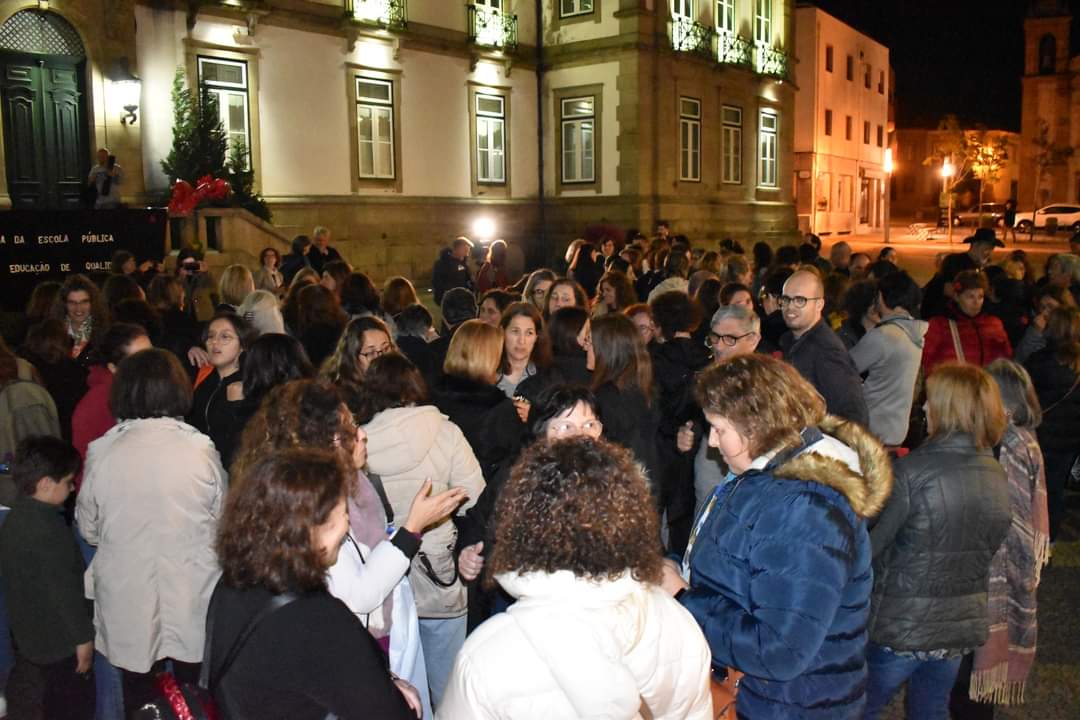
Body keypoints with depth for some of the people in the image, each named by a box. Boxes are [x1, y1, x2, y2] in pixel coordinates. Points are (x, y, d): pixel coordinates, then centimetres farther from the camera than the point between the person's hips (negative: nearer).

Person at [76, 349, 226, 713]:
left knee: (138, 697, 18)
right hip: (192, 603, -1)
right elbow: (223, 521, -1)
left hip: (127, 604, 1)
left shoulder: (101, 452, -11)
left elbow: (88, 529, 2)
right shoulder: (201, 449, -14)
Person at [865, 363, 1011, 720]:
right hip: (963, 627, 6)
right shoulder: (998, 477, -1)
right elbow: (986, 551, 11)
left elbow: (867, 545, -18)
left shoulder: (911, 471, -23)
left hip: (900, 627, -6)